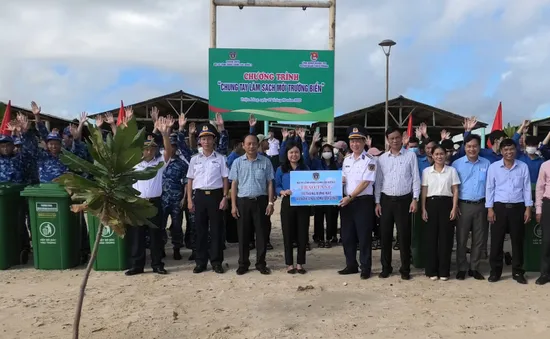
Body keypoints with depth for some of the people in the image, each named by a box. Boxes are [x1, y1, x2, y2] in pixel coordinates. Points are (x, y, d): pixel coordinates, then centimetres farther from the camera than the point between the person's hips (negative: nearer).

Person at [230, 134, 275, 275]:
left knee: (261, 233, 4)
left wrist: (270, 203, -4)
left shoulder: (265, 161, 3)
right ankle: (243, 264, 17)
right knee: (243, 234, 6)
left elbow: (270, 183, 4)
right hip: (243, 201, 1)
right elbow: (234, 184, 4)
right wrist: (233, 205, -1)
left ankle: (261, 263, 16)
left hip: (260, 201, 0)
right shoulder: (238, 162, 4)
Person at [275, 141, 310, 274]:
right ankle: (289, 263, 15)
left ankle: (300, 263, 17)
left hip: (303, 203, 2)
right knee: (288, 234, 3)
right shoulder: (281, 169, 3)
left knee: (302, 234, 4)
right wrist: (283, 192, -18)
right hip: (287, 204, -1)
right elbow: (276, 187, 1)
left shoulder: (306, 168, 8)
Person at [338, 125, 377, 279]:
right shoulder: (347, 159, 11)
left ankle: (365, 268, 13)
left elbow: (365, 182, -15)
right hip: (346, 201, 6)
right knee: (347, 235, 11)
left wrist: (350, 197, -19)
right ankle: (351, 265, 24)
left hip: (363, 201, -6)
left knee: (364, 236, 1)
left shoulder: (369, 160, -9)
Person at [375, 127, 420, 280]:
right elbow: (378, 181, 8)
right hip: (386, 200, 2)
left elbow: (416, 178, -1)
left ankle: (405, 269, 13)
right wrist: (377, 202, 3)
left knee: (404, 236, 2)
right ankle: (386, 267, 17)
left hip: (404, 200, -2)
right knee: (385, 235, 6)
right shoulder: (382, 158, 7)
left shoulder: (410, 155, 1)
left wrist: (415, 199, -7)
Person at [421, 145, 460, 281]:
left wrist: (454, 208, -5)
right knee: (431, 237, 2)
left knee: (445, 237, 2)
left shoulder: (452, 170, 4)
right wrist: (423, 209, -2)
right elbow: (424, 191, 5)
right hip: (431, 204, 1)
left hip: (446, 204, 0)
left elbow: (455, 191, 3)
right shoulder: (426, 171, 5)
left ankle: (444, 271, 12)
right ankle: (432, 271, 12)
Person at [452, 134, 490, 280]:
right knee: (461, 238, 4)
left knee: (479, 239, 8)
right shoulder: (457, 164, -1)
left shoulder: (486, 164, 5)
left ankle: (474, 268, 21)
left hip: (481, 205, 2)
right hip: (463, 205, -2)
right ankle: (461, 268, 15)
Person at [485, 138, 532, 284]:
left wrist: (528, 208, -1)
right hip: (499, 207, -1)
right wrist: (490, 209, -4)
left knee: (517, 240, 7)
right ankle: (495, 271, 13)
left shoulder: (523, 167, 3)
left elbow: (527, 188, 5)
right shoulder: (493, 167, 1)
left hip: (518, 207, 1)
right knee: (496, 240, 3)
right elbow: (489, 188, 1)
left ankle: (518, 272, 18)